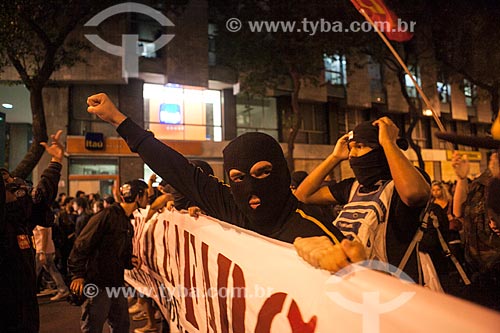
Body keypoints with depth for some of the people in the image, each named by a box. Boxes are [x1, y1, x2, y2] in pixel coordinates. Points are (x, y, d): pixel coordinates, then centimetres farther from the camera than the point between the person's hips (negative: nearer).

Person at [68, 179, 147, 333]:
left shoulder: (128, 223, 14)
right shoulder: (107, 215, -15)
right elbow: (82, 244, -17)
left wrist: (130, 260, 1)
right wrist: (78, 275, -19)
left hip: (117, 284, 9)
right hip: (97, 285, -9)